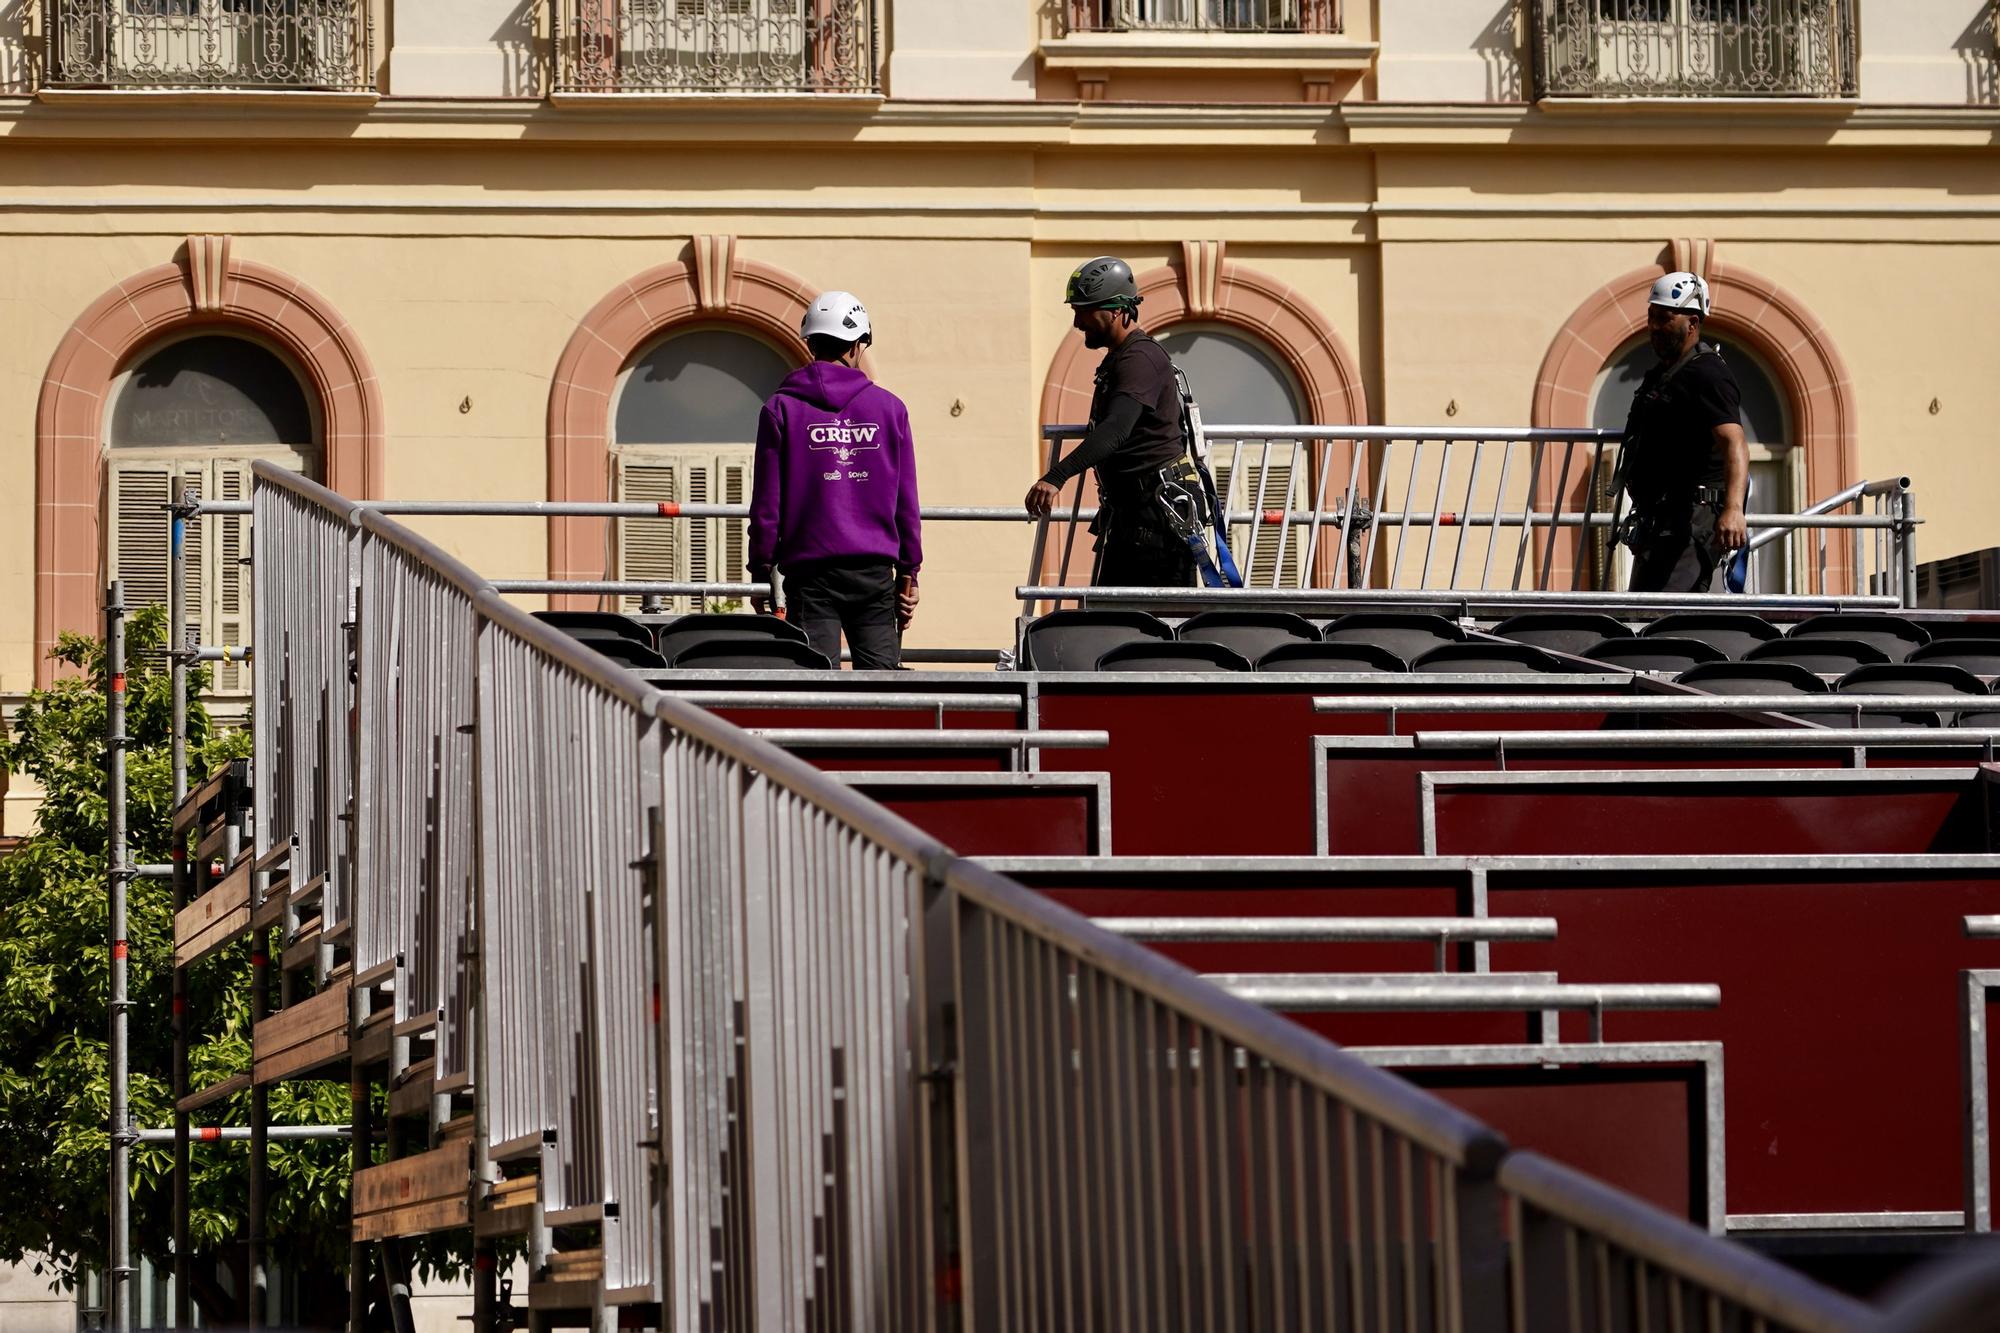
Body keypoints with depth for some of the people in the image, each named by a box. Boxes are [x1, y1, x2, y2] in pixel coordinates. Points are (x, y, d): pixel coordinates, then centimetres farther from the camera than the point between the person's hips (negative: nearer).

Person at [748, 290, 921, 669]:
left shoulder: (782, 409, 1)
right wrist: (908, 572, 15)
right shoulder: (889, 407, 7)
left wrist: (760, 572, 7)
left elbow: (767, 503, 0)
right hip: (875, 571, 2)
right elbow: (906, 503, 9)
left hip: (811, 569, -1)